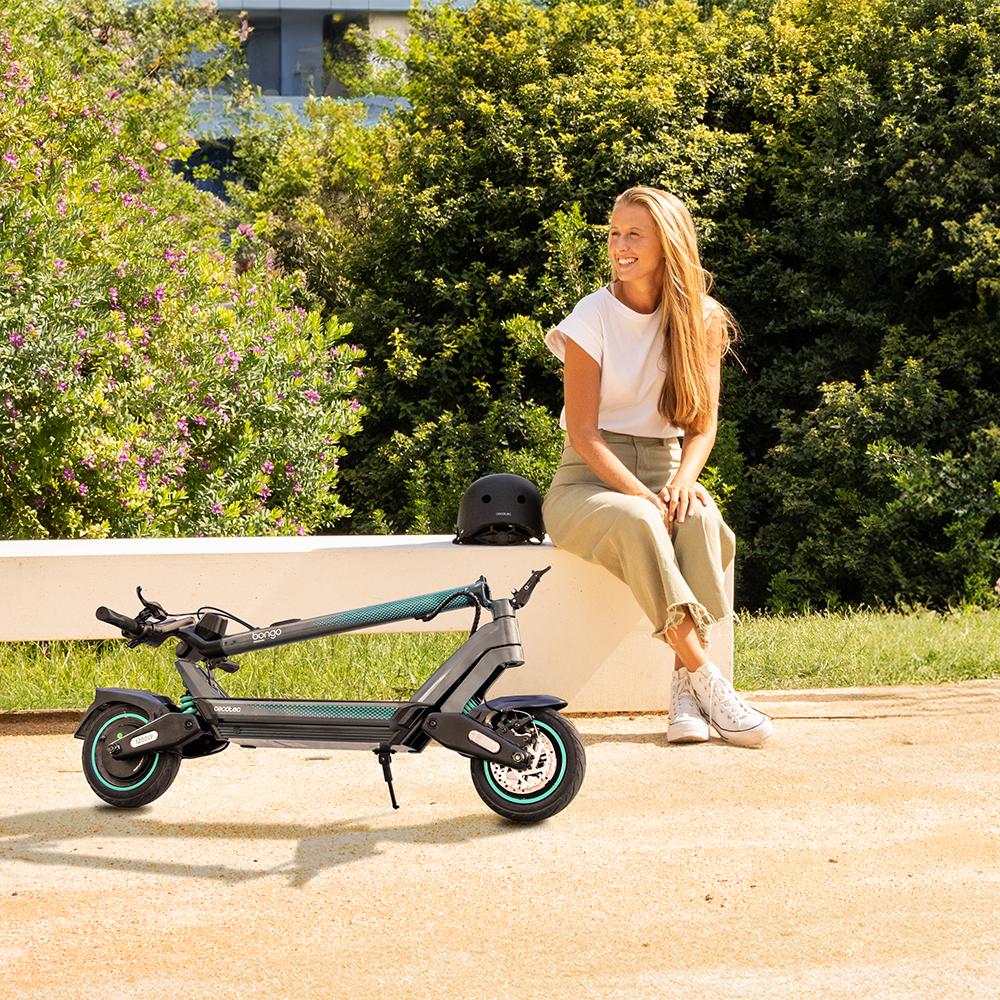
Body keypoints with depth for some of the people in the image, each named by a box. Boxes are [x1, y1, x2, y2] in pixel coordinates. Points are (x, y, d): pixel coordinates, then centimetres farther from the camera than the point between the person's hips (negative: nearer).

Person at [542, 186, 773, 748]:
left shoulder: (702, 320, 3)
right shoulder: (594, 317, -6)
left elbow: (703, 423, 2)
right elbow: (582, 432, -11)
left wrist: (684, 480, -20)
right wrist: (642, 496, -25)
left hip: (663, 470, 3)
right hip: (590, 479, -3)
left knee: (701, 520, -34)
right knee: (636, 522, -38)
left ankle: (686, 688, -38)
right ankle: (708, 682, -41)